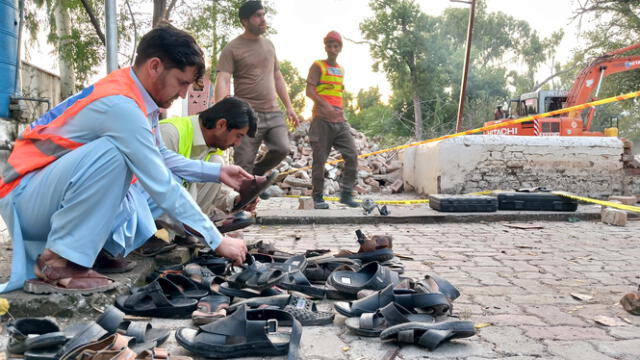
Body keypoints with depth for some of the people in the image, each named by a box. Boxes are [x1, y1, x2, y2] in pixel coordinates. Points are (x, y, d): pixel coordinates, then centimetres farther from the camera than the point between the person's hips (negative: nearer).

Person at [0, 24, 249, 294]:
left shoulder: (136, 98, 1)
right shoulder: (120, 105, -27)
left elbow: (161, 159, 14)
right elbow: (162, 188, -27)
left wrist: (217, 172, 5)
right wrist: (217, 241, -21)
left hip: (61, 192, 9)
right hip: (26, 198, -9)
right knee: (112, 153, -34)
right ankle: (56, 264, -23)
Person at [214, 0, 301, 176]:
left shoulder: (269, 45, 15)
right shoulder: (232, 48, -5)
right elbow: (223, 81, -15)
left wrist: (289, 107, 15)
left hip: (273, 112, 5)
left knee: (282, 149, -12)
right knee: (244, 166, -5)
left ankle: (256, 175, 15)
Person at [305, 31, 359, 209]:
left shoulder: (341, 70, 21)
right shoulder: (318, 66, 2)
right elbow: (309, 90, -9)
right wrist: (325, 105, -23)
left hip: (340, 120, 6)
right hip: (322, 119, -6)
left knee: (352, 155, -5)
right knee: (320, 159, -3)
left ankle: (346, 194, 2)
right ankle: (318, 197, 5)